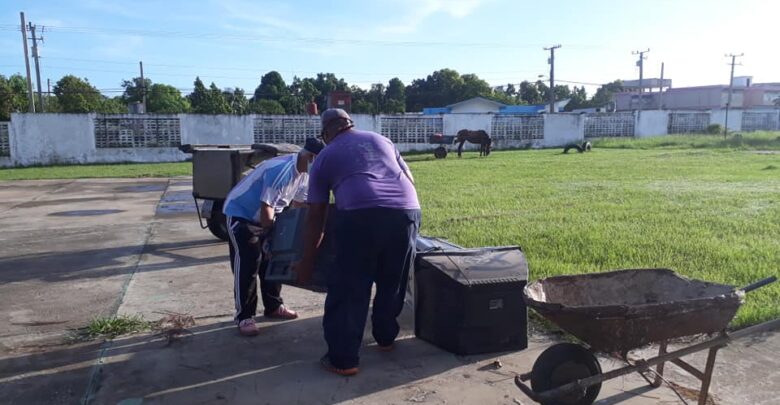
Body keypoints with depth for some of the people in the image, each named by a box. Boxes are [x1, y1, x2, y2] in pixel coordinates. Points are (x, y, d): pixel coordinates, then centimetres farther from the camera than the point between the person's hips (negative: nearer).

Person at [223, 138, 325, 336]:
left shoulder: (304, 173, -5)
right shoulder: (281, 171, -33)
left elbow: (299, 204, 6)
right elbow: (266, 208, -30)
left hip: (264, 217, 9)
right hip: (240, 214, -9)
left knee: (271, 261, 10)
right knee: (247, 264, -11)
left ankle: (273, 306, 22)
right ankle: (244, 316, -4)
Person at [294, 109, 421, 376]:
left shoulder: (325, 157, 21)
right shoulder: (381, 140, 29)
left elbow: (315, 217, 20)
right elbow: (410, 181, 28)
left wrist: (306, 262, 28)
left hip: (361, 215, -4)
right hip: (407, 211, 4)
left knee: (348, 289, 8)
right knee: (393, 283, 22)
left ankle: (343, 359, 14)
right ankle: (386, 338, 39)